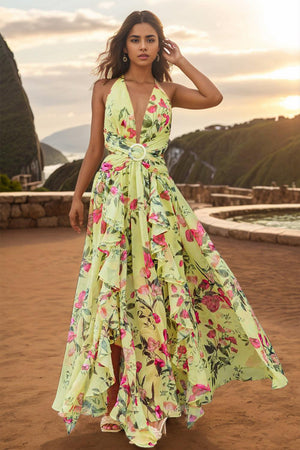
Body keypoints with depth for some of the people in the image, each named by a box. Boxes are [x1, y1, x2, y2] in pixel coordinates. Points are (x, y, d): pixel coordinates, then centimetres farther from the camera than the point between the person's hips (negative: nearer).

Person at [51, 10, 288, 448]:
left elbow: (215, 97, -6)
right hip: (113, 195, -1)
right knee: (115, 289, -1)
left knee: (164, 283, 1)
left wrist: (181, 62, 4)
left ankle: (159, 390, 17)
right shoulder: (105, 88, 7)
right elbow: (95, 149, 9)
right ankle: (116, 394, 10)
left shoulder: (168, 91, 10)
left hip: (158, 196, 2)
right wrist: (78, 196, 7)